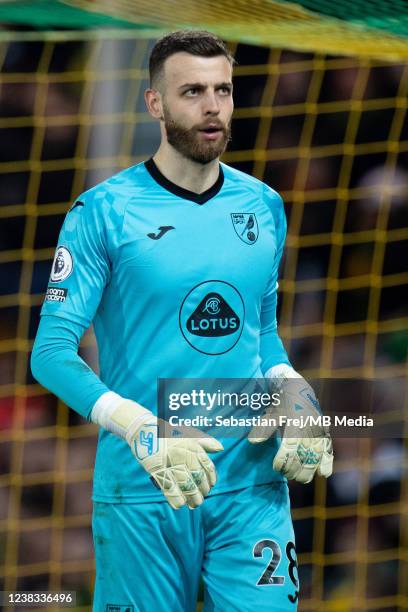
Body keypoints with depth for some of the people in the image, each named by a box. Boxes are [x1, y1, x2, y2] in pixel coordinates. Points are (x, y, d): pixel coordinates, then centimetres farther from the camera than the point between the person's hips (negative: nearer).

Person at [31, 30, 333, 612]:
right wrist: (142, 431, -25)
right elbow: (51, 352, -10)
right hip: (142, 493, -3)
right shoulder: (103, 212, -6)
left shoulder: (264, 206, 9)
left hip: (253, 483, 3)